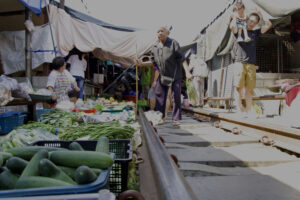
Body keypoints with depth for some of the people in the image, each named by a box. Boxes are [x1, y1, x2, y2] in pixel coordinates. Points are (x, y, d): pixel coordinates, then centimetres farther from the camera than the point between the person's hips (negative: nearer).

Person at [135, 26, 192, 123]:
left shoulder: (173, 43, -9)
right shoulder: (155, 46, 4)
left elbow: (181, 58, -11)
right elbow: (153, 62, 12)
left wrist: (187, 71, -20)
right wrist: (141, 63, 0)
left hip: (175, 74, -4)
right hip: (162, 75, 4)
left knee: (176, 96, -3)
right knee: (159, 95, 4)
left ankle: (176, 118, 5)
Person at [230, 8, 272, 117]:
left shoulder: (256, 33, 20)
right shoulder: (239, 31, 9)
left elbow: (268, 25, 12)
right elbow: (232, 26, -12)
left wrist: (260, 15, 17)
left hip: (251, 65, 3)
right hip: (239, 63, -3)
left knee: (249, 89, -2)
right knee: (239, 87, -11)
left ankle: (247, 111, 0)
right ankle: (239, 108, -1)